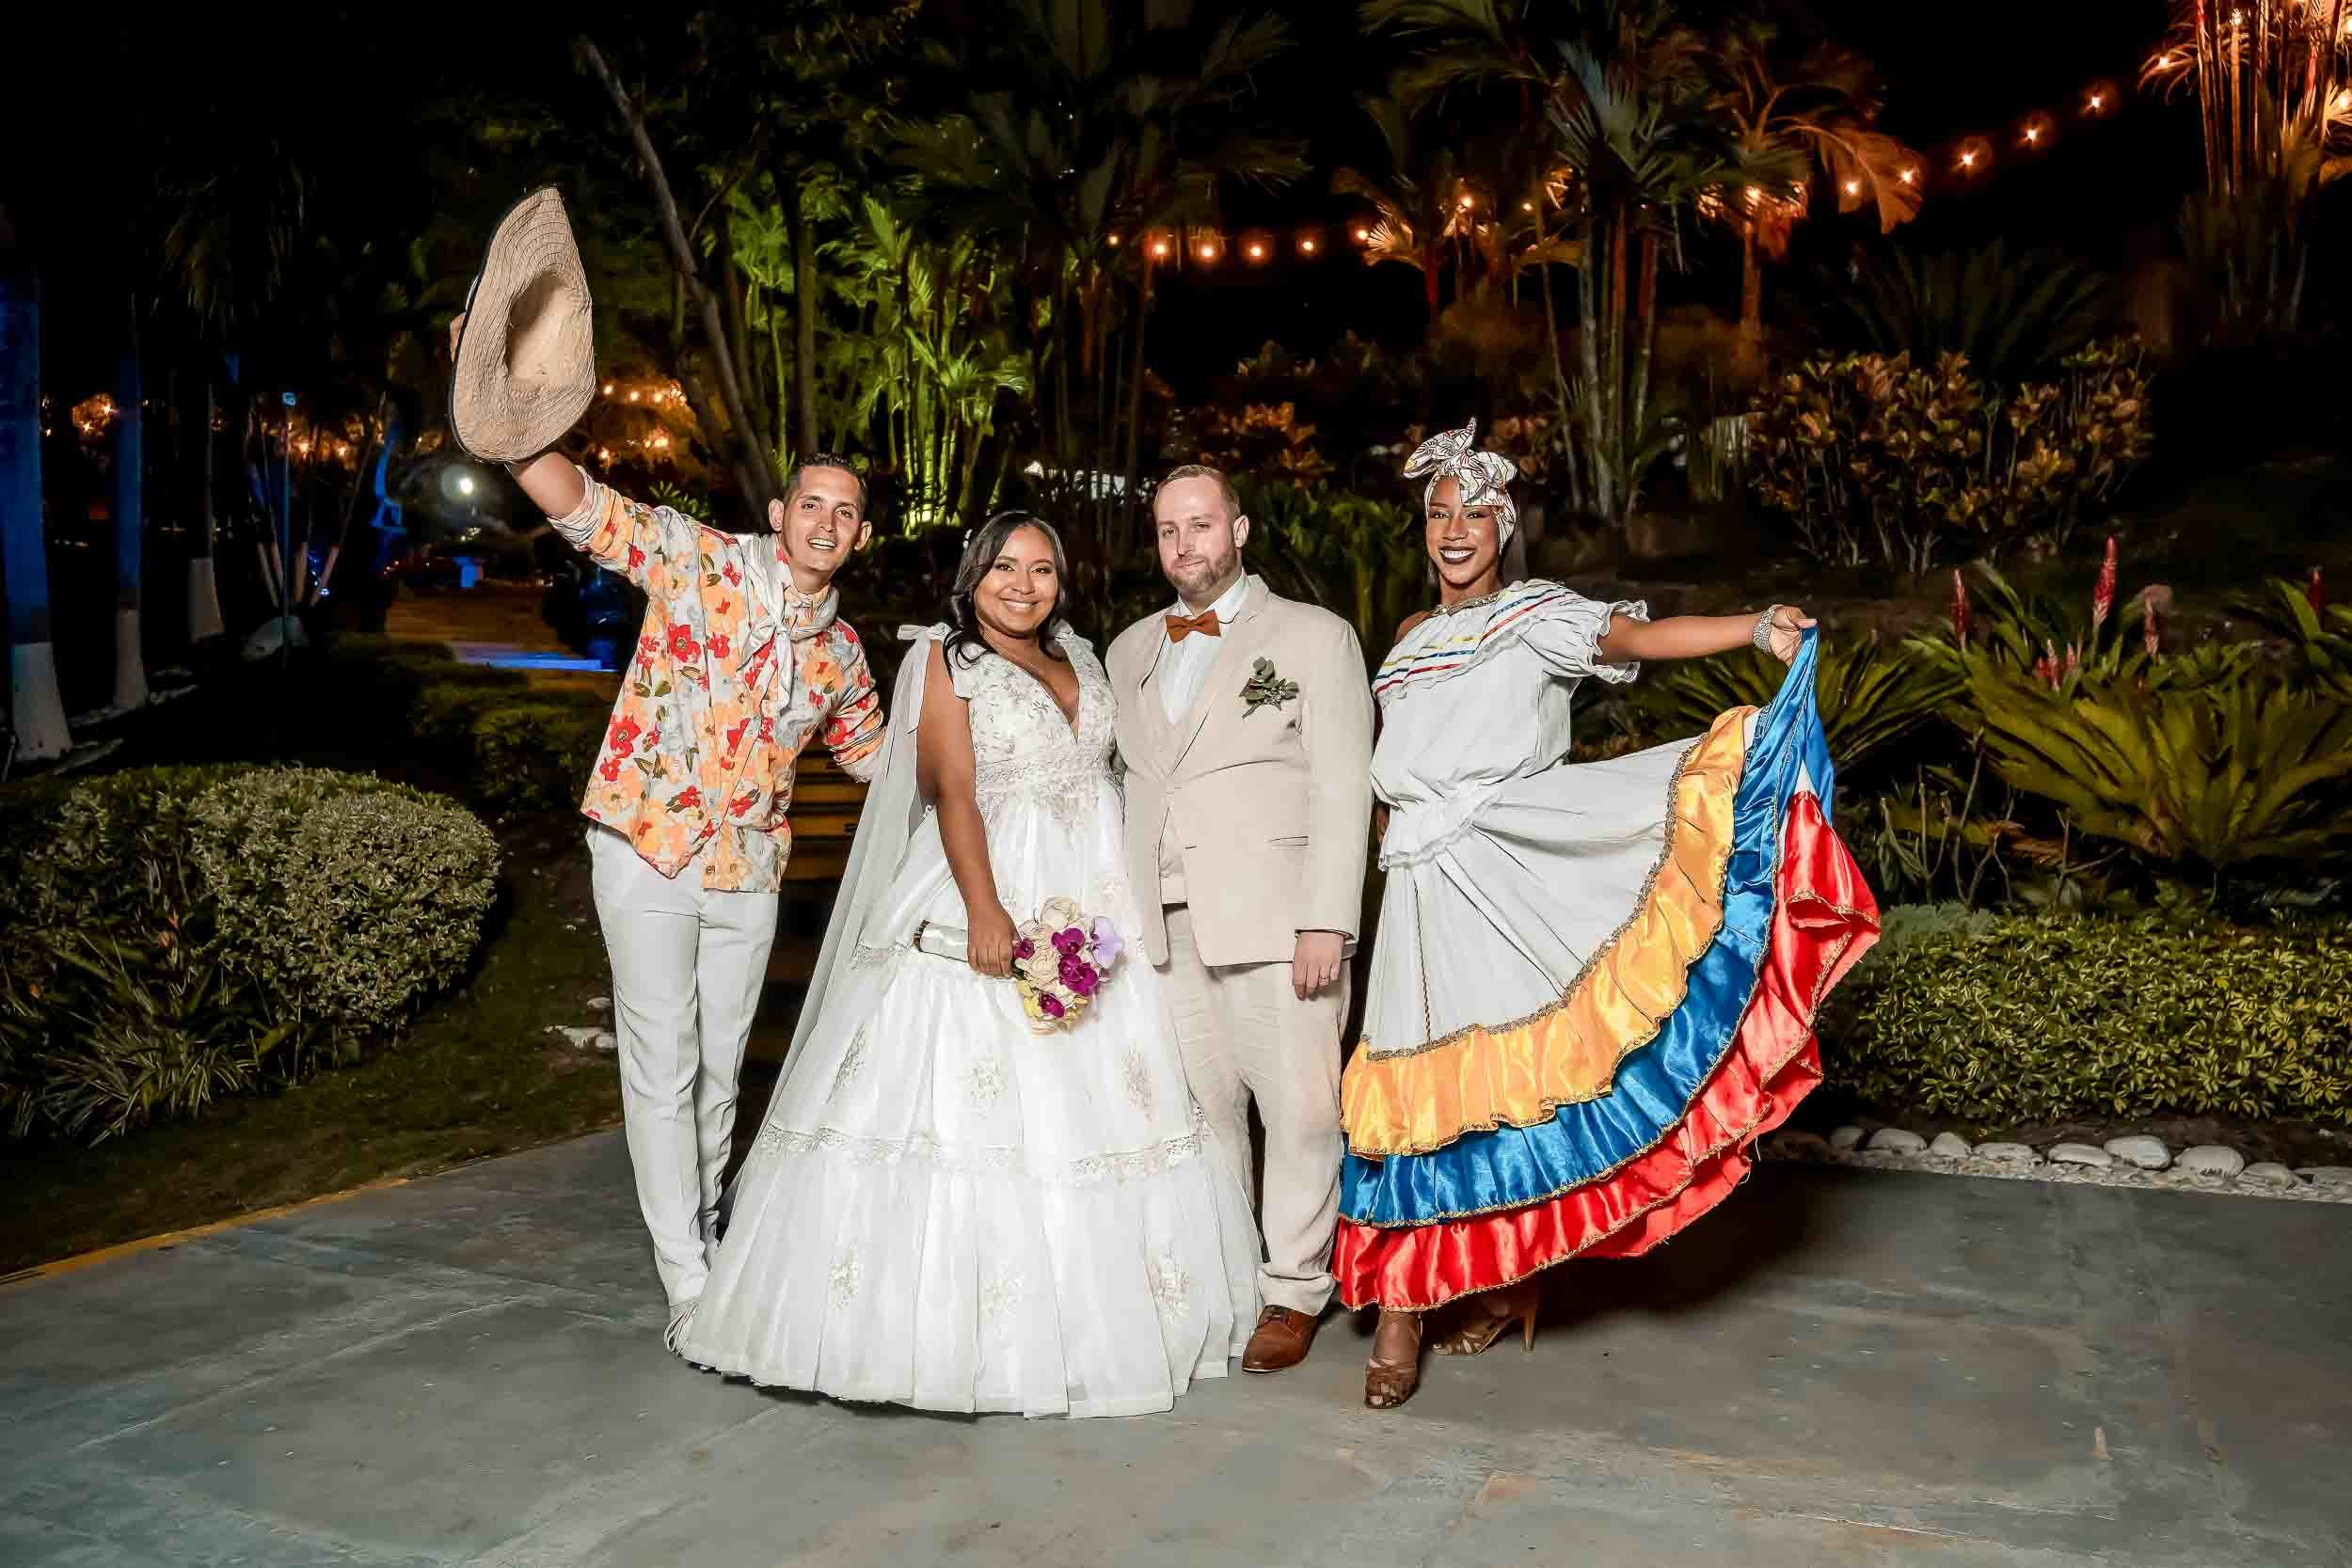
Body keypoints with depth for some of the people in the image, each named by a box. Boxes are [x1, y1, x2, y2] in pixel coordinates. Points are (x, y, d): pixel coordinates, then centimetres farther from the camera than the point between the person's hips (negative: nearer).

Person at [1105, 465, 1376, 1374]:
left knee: (1297, 1109, -1)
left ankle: (1293, 1291, 15)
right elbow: (1129, 788, 18)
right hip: (1166, 926, 4)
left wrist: (1327, 924, -11)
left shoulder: (1314, 637, 3)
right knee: (1200, 1107, 8)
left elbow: (1342, 793, -3)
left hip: (1274, 922, -4)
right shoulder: (1129, 650, 18)